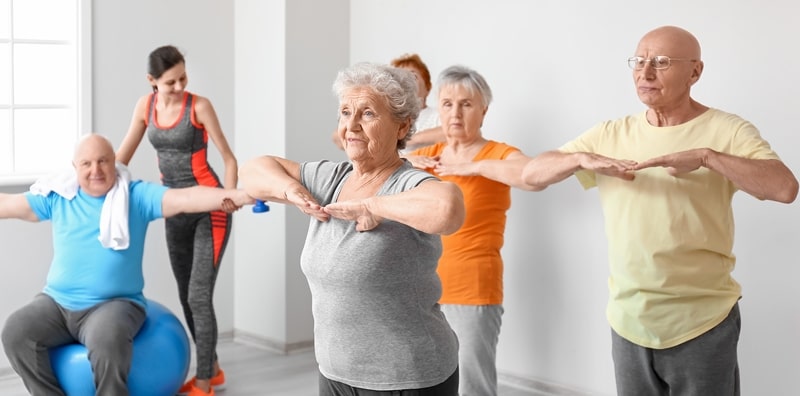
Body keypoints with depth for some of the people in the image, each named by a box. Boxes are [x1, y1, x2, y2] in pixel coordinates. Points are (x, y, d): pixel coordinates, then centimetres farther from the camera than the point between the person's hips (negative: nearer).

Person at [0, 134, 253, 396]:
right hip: (56, 303, 4)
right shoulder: (57, 197, 8)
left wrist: (238, 196, -25)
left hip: (113, 304, -4)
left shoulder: (137, 195, 0)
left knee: (107, 342, -35)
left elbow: (186, 199, -12)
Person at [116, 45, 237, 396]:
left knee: (200, 296, -9)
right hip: (175, 211, 6)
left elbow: (229, 158, -9)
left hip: (209, 209, -6)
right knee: (186, 296, 12)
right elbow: (122, 156, 9)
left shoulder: (199, 105, -12)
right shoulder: (146, 105, 2)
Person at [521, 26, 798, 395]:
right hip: (628, 323, 4)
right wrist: (581, 159, -18)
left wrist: (706, 156, -32)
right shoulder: (610, 134, 4)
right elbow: (532, 174, 2)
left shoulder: (727, 131, -8)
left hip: (702, 325, -3)